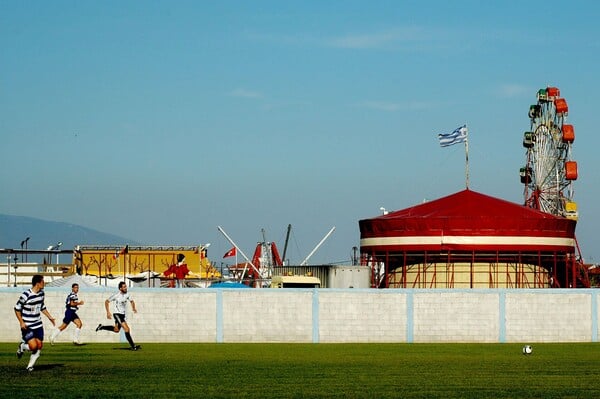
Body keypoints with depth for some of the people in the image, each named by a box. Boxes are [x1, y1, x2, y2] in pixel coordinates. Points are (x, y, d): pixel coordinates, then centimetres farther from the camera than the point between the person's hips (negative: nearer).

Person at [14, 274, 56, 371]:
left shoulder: (41, 293, 4)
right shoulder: (26, 295, -20)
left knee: (39, 346, 2)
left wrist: (49, 317, 17)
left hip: (38, 325, 7)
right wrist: (21, 322, -16)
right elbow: (17, 308, -10)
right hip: (27, 326, -7)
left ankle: (30, 366, 16)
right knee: (33, 346, -17)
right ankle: (22, 346, 17)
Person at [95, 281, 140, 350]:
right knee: (127, 329, -16)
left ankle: (101, 327, 38)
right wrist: (108, 312, -11)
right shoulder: (116, 295, -16)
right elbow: (106, 302, -5)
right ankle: (133, 346, -16)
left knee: (116, 330, 21)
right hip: (117, 314, -8)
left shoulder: (127, 294, -1)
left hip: (123, 315, 8)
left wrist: (133, 308, -3)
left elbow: (132, 301, 17)